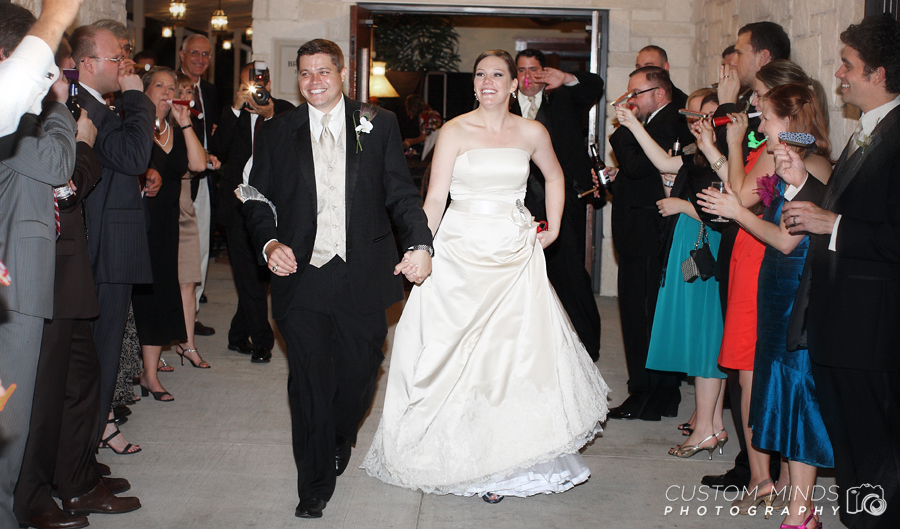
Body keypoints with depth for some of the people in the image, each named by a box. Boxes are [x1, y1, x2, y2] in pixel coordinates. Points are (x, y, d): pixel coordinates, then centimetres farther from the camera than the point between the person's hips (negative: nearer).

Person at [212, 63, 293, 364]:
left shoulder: (284, 111, 3)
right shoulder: (234, 114, 5)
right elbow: (218, 147, -9)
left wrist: (271, 116, -27)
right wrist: (235, 108, -16)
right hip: (239, 203, -1)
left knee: (259, 274, 9)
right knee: (250, 277, -3)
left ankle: (239, 336, 25)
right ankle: (261, 341, 6)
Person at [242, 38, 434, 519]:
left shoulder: (379, 125, 5)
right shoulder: (276, 132, 6)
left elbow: (402, 193, 1)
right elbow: (259, 199, 8)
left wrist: (420, 244, -15)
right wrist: (269, 243, -12)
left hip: (362, 278, 1)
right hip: (302, 276, 0)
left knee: (359, 374, 11)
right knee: (309, 384, 1)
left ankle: (340, 439, 44)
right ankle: (314, 487, 18)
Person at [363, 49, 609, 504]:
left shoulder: (532, 133, 6)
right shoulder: (455, 132, -1)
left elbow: (554, 177, 24)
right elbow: (435, 197, -5)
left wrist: (553, 229, 17)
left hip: (515, 256, 2)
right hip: (460, 253, -2)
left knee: (520, 354, -1)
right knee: (459, 355, 0)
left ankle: (512, 458, 10)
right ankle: (470, 459, 13)